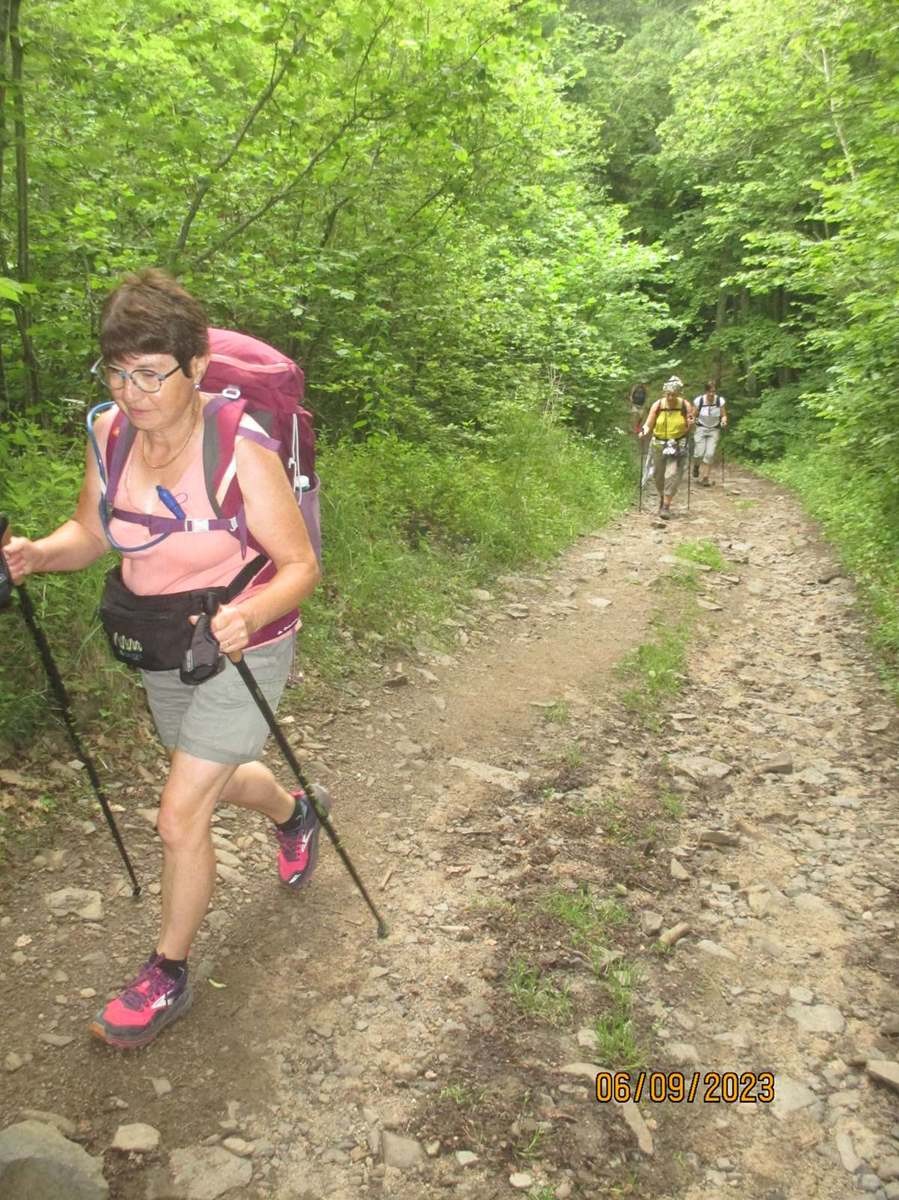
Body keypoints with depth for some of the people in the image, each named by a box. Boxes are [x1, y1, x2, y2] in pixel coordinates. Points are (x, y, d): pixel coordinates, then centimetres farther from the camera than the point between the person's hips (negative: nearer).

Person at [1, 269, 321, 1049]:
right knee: (216, 781, 25)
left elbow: (301, 565, -22)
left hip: (242, 649, -6)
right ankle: (294, 814, 59)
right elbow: (90, 535, 3)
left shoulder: (240, 451, -27)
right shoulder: (110, 434, -10)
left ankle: (167, 977, 22)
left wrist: (251, 614, -42)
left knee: (181, 818, -4)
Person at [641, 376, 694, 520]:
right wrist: (644, 431, -25)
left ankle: (666, 506, -8)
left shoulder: (685, 405, -8)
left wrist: (690, 425, -20)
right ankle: (662, 497, 41)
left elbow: (689, 428, 2)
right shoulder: (657, 405, -7)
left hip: (678, 445, -2)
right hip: (659, 445, 2)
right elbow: (648, 424, -4)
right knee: (658, 475, 13)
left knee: (672, 474, -14)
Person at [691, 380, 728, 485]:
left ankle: (705, 477, 0)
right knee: (699, 454, -11)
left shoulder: (720, 401, -9)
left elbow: (724, 415, 3)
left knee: (710, 454, -10)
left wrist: (723, 421, -19)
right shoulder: (698, 401, -12)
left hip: (714, 430, 1)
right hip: (701, 429, -1)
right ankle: (696, 466, 25)